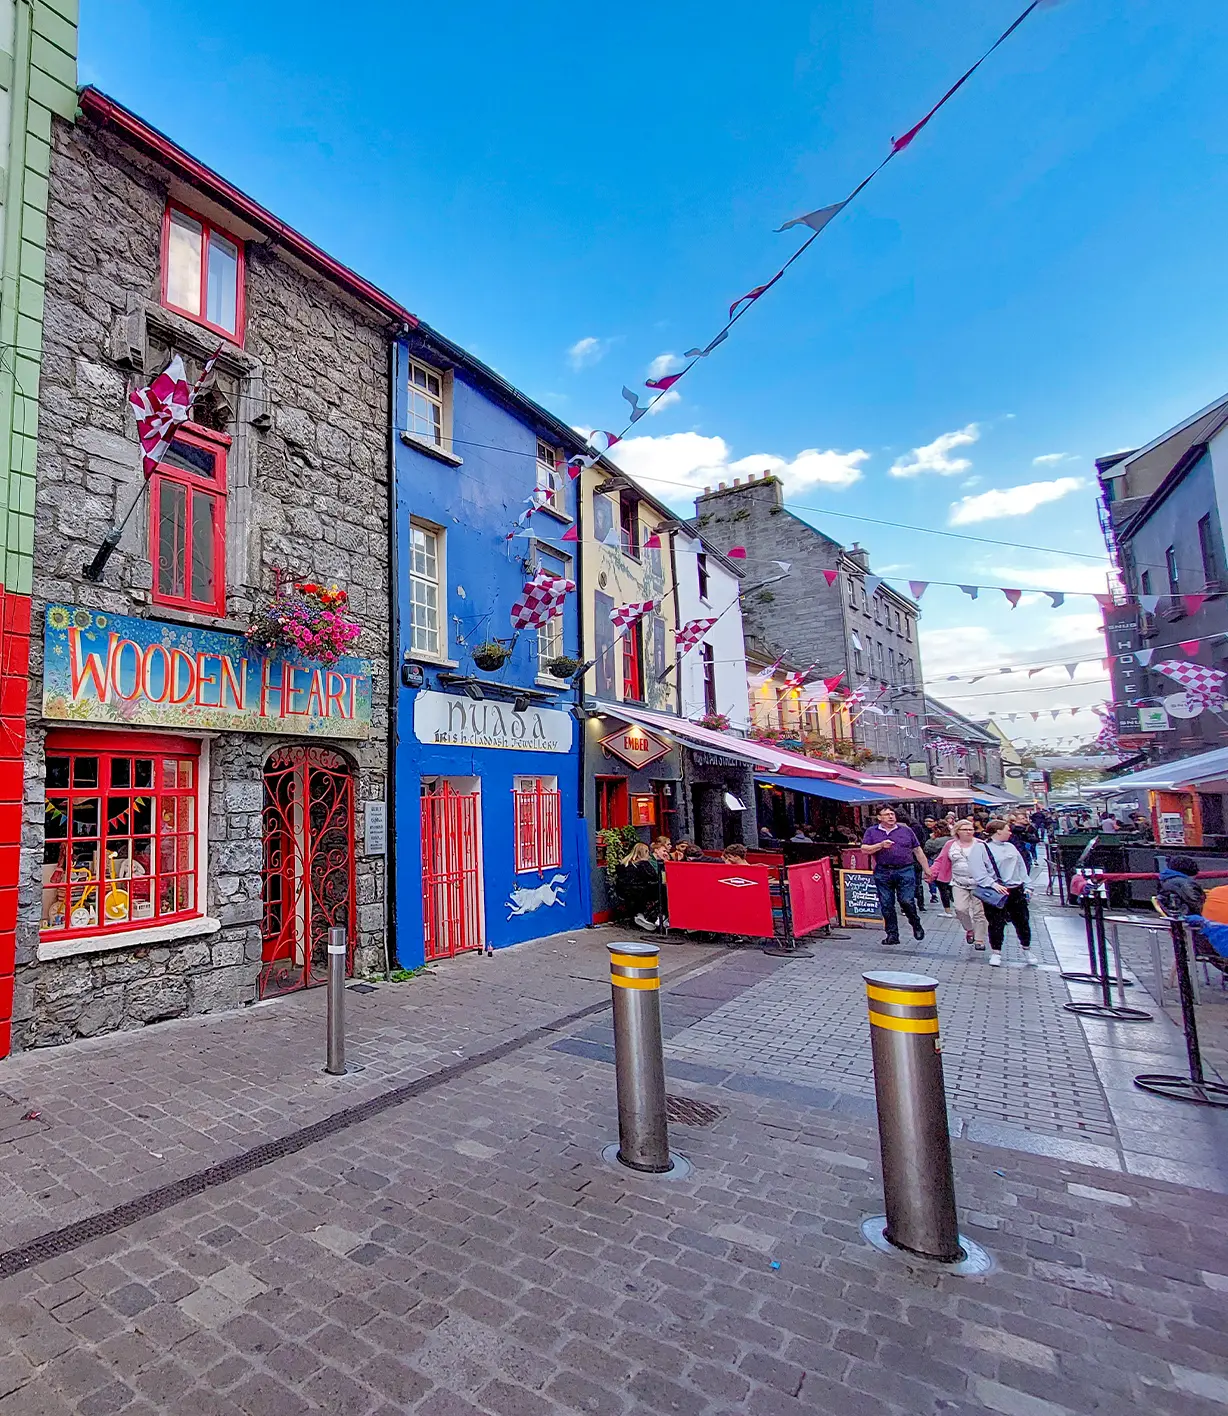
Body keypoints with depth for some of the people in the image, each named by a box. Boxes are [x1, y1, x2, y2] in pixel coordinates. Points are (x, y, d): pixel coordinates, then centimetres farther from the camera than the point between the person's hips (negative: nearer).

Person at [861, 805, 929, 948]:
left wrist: (927, 870, 13)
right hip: (883, 873, 1)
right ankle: (892, 935, 14)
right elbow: (864, 849, 1)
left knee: (907, 901, -9)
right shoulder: (872, 832, 9)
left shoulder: (906, 830, 10)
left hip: (905, 871, -1)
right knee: (886, 905, 3)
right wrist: (881, 845, -13)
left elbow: (918, 851, 13)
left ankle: (916, 925, 19)